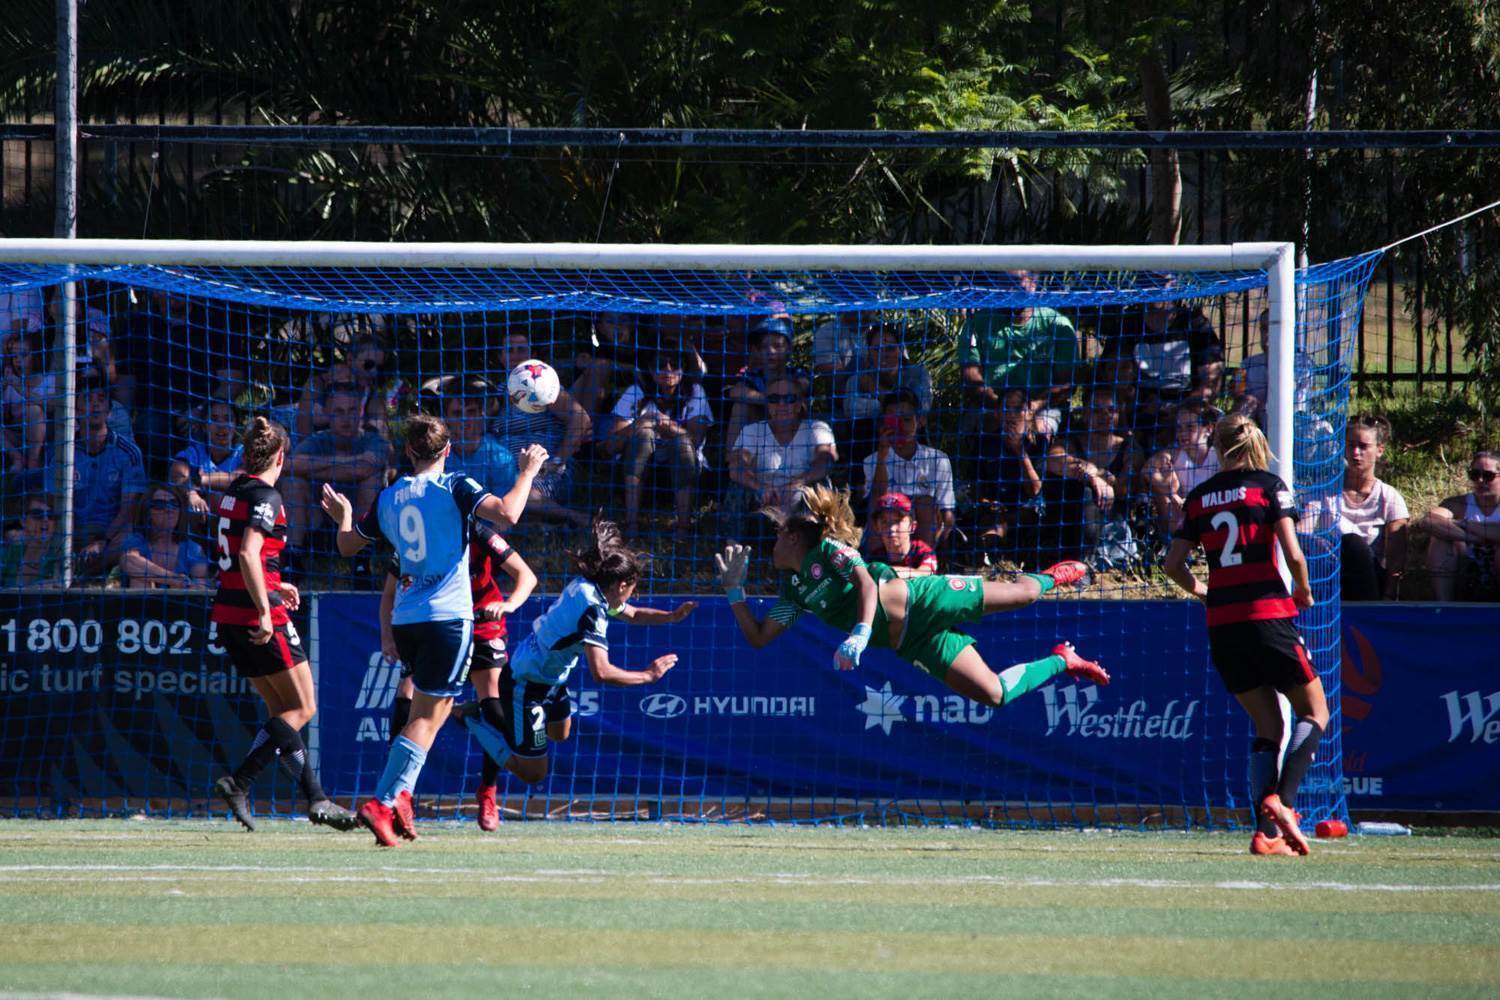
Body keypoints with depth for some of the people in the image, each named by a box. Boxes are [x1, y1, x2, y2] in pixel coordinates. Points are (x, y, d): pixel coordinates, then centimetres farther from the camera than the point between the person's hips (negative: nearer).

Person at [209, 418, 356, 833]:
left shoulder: (234, 491, 13)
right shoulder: (265, 496, -13)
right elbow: (248, 554, -25)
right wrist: (265, 611, -24)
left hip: (227, 614, 9)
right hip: (257, 613, -9)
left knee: (281, 709, 13)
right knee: (302, 707, 0)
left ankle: (316, 798, 14)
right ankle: (239, 782, -12)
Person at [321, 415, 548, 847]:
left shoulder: (388, 497, 10)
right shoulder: (453, 488, -6)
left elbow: (348, 546, 21)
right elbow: (506, 514, -19)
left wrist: (342, 516, 42)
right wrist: (528, 472, -4)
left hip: (405, 618, 6)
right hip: (447, 616, -6)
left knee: (431, 709, 21)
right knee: (428, 717, -6)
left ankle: (400, 795, 10)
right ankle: (382, 801, -17)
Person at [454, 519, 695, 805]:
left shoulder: (584, 587, 0)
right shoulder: (592, 608, -29)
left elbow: (632, 614, 19)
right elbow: (601, 672, -36)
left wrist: (672, 616, 3)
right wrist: (649, 675, -26)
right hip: (527, 686, -10)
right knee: (533, 773, -1)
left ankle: (489, 710, 31)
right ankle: (475, 718, 7)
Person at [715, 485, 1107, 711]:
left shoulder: (829, 550, -6)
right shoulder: (793, 589, 16)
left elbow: (865, 581, -23)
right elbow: (759, 636, 17)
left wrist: (860, 634, -38)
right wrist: (734, 589, 6)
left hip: (924, 601, -6)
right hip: (911, 642, 6)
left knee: (1022, 593, -6)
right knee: (994, 694, -2)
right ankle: (1062, 661, 24)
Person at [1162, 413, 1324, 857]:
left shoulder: (1199, 496, 10)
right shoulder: (1269, 486, -1)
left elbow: (1174, 564, 9)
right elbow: (1293, 553, -9)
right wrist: (1304, 592, 10)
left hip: (1221, 622, 4)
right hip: (1268, 614, -4)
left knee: (1267, 725, 12)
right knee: (1314, 711, 8)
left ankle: (1266, 832, -1)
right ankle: (1280, 798, -16)